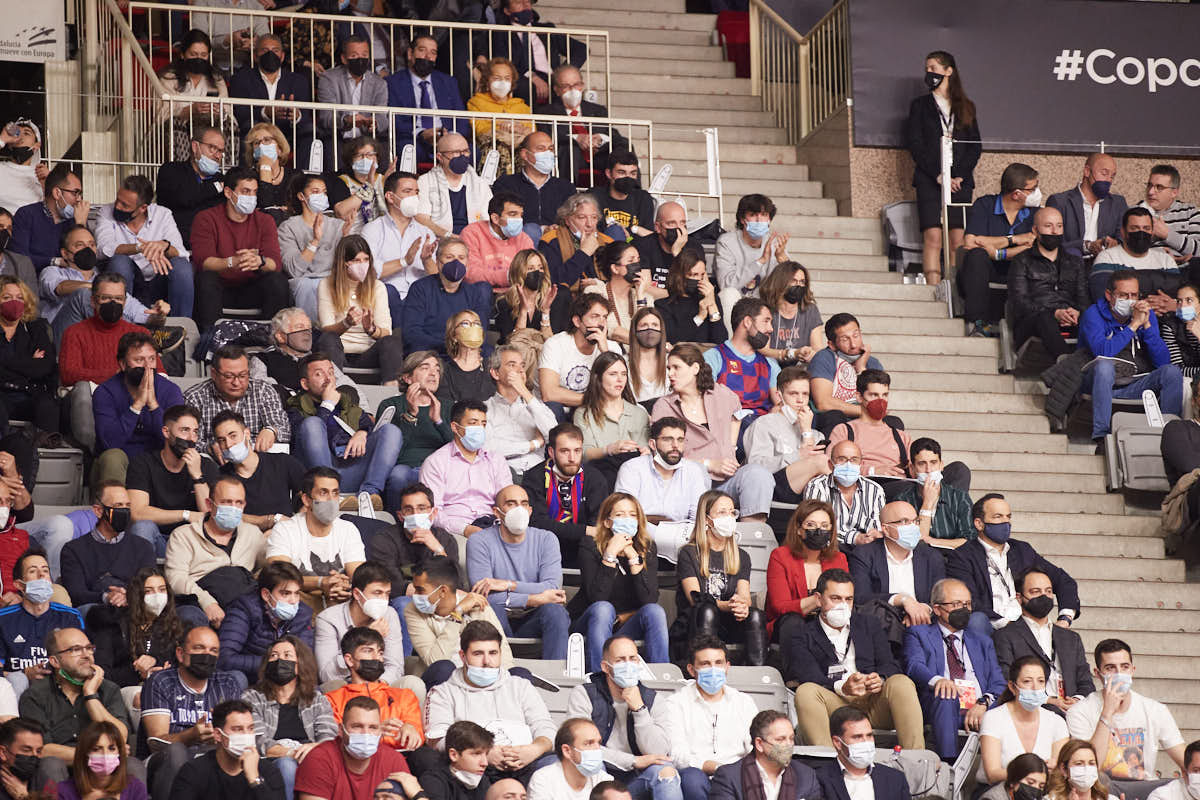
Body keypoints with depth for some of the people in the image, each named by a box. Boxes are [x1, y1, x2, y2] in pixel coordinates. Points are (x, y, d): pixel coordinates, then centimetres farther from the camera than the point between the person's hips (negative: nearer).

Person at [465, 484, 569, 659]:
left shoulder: (546, 539, 3)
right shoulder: (479, 542, -4)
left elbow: (552, 587, -10)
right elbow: (483, 595, -16)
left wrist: (509, 585, -21)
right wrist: (535, 599, -19)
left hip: (532, 622, 2)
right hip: (498, 624, -1)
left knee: (555, 610, -29)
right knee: (491, 608, -33)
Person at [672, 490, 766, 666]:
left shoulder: (741, 557, 19)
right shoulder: (689, 554, 4)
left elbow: (744, 594, 3)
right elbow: (695, 600, -9)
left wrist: (743, 607, -24)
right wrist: (726, 605, -29)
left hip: (729, 626, 3)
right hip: (692, 626, -3)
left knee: (756, 615, -27)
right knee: (706, 611, -36)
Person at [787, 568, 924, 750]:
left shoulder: (868, 624, 25)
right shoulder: (801, 636, 13)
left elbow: (890, 666, 12)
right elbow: (809, 676, -5)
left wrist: (880, 680, -15)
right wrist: (841, 687, -27)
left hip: (874, 701, 2)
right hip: (835, 704, -2)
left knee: (901, 682, -28)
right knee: (806, 691, -32)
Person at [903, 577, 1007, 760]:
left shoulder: (983, 642, 29)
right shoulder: (919, 634, 19)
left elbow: (998, 685, 16)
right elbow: (914, 666, -3)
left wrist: (983, 703, -9)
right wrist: (937, 680, -27)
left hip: (981, 711, 3)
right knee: (944, 696, -38)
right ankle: (948, 764, -48)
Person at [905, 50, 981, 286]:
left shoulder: (966, 107, 16)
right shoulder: (920, 105, 11)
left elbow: (975, 147, 11)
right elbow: (915, 144, 2)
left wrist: (960, 175, -5)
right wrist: (938, 175, -9)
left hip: (960, 180, 2)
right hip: (929, 180, -2)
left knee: (959, 241, -6)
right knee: (933, 238, -13)